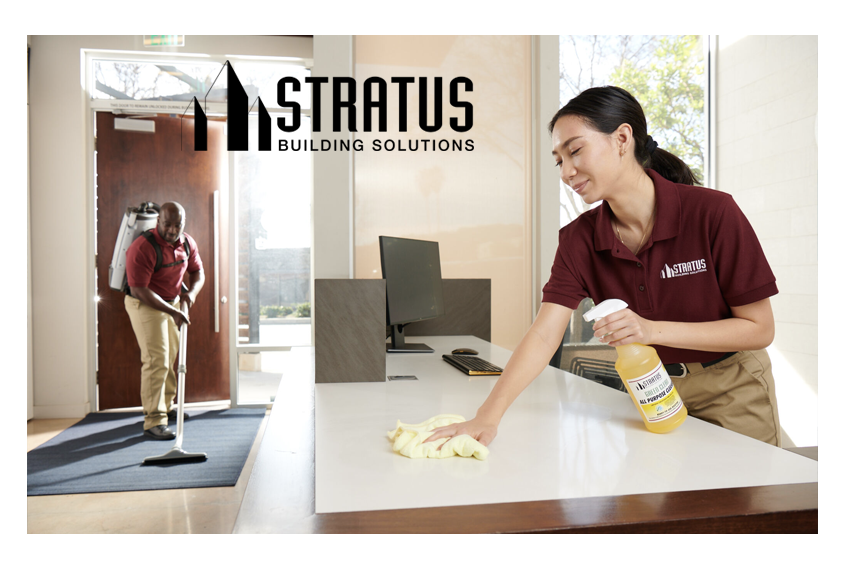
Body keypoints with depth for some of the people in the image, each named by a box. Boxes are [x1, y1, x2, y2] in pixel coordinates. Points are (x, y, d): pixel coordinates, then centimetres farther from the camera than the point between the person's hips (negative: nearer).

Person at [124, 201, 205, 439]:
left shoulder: (187, 243, -4)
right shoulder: (142, 248, -27)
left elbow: (197, 272, 9)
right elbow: (138, 290, -29)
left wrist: (191, 292, -12)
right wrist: (172, 311, -33)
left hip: (171, 303, 8)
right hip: (144, 304, -8)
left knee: (170, 356, 17)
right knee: (156, 360, -14)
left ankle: (164, 407, 34)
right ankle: (154, 421, -11)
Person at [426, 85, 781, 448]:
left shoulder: (712, 212, -24)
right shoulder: (579, 238, -15)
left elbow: (759, 329, -18)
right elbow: (543, 335, -23)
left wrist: (654, 330, -31)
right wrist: (488, 416, -35)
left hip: (732, 392, -2)